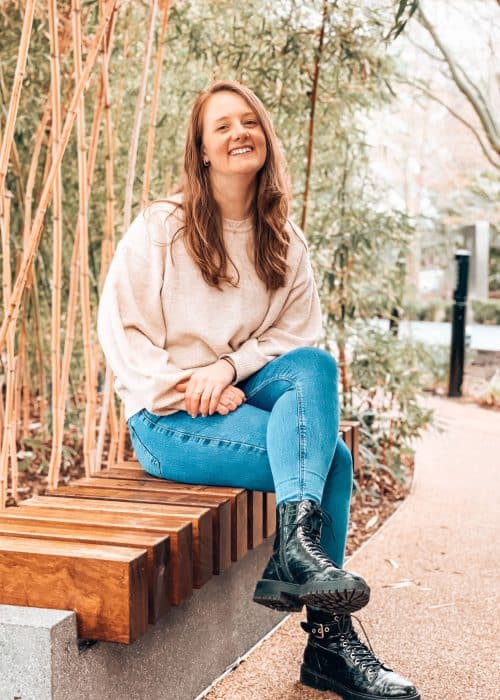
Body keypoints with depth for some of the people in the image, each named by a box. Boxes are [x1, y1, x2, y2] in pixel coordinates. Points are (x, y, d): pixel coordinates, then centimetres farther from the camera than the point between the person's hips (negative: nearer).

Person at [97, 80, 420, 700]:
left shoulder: (284, 241, 8)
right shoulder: (161, 227, -5)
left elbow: (299, 333, 3)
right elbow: (118, 326, -7)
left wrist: (229, 366, -15)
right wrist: (185, 390, -18)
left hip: (240, 394, 5)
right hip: (166, 418, -5)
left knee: (315, 365, -28)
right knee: (330, 457, -24)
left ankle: (296, 546, -31)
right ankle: (328, 640, -20)